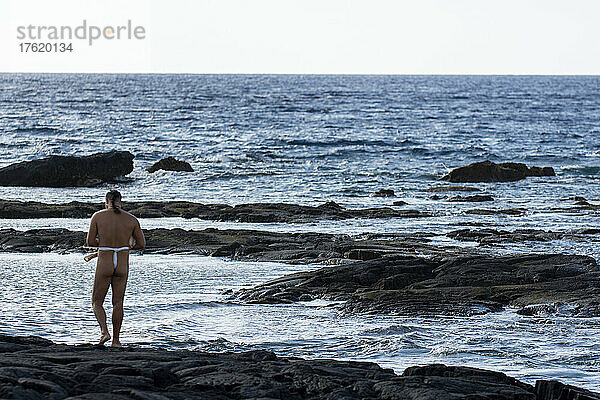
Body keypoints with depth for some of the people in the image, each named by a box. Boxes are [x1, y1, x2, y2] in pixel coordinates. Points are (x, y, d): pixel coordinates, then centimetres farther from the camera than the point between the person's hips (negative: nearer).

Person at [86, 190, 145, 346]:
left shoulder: (98, 217, -4)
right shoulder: (131, 220, 0)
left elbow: (90, 242, -2)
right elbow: (141, 244, 6)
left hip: (104, 264, -2)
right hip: (123, 265, 2)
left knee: (97, 302, 11)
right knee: (118, 303, 12)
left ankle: (104, 332, -12)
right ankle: (116, 340, 11)